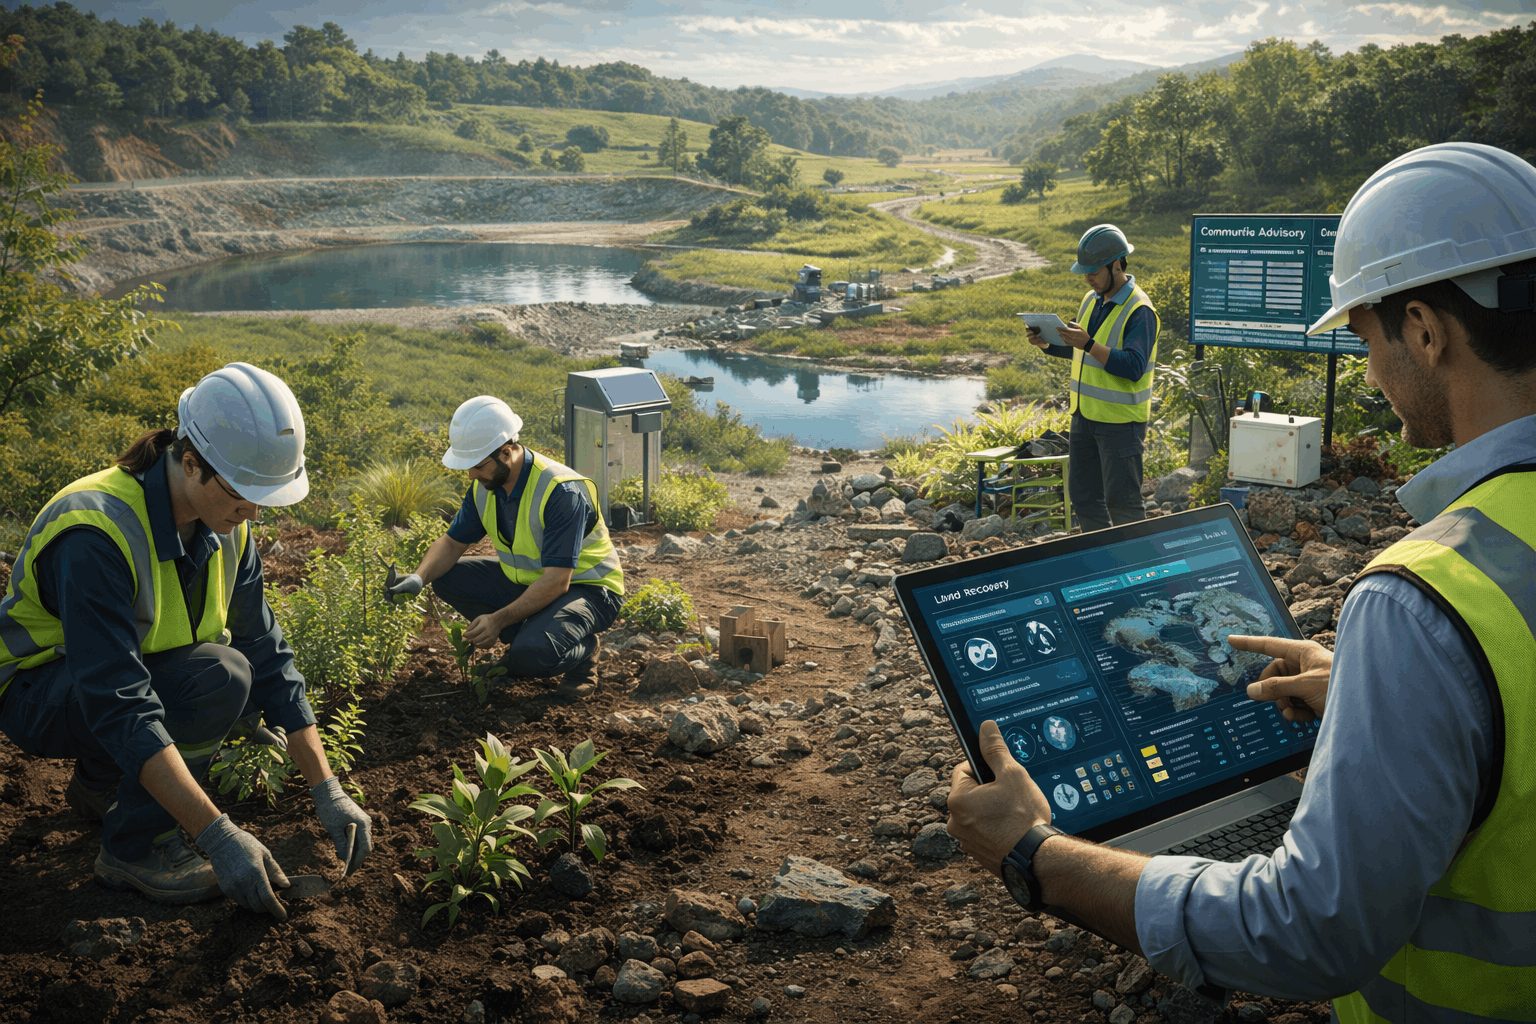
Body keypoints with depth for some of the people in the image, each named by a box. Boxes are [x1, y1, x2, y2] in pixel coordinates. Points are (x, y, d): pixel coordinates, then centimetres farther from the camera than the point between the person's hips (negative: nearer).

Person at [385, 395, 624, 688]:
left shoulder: (561, 492, -29)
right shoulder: (485, 484, -5)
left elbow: (556, 582, -31)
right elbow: (452, 543, 5)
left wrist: (499, 619, -37)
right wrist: (419, 578, -15)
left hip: (586, 588, -8)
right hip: (527, 581, 8)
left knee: (530, 656, -34)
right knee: (446, 577, -5)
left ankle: (582, 648, 0)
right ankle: (532, 635, 3)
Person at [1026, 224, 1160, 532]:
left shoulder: (1139, 310, -17)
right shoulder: (1092, 299, 10)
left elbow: (1133, 368, -26)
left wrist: (1089, 345, -34)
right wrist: (1047, 344, 2)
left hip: (1120, 422, -8)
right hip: (1085, 415, 9)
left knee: (1121, 501, -4)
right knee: (1083, 495, 15)